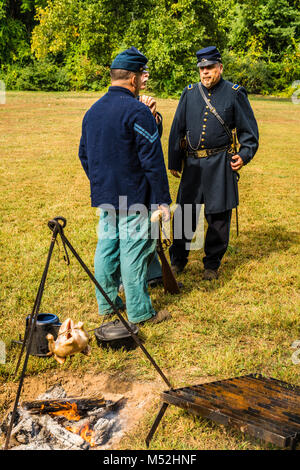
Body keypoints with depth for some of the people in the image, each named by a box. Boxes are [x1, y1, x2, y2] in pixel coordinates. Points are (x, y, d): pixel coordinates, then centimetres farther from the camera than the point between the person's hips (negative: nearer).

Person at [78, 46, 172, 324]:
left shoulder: (92, 111, 9)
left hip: (104, 195, 8)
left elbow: (84, 155, 18)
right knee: (134, 250, 0)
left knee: (107, 246, 15)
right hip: (134, 197, -7)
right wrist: (163, 199, -11)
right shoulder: (137, 111, -16)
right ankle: (139, 312, 10)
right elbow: (152, 160, -17)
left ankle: (106, 302, 27)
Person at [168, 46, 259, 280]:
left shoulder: (235, 93, 1)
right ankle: (177, 260, 21)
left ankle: (212, 264, 19)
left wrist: (244, 155, -7)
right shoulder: (189, 93, 8)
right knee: (184, 213, 5)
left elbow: (249, 129, 6)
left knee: (219, 215, 4)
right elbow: (177, 129, 12)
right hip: (192, 163, 2)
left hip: (220, 164, -2)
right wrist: (174, 162, 10)